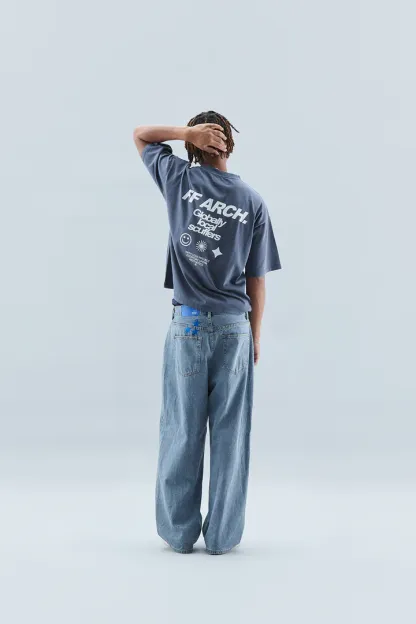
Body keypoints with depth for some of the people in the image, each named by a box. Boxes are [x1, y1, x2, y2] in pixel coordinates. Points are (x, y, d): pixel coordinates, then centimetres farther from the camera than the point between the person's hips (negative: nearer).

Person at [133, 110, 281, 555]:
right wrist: (255, 336, 12)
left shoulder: (179, 179, -1)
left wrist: (187, 131, 0)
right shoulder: (253, 202, 0)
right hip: (235, 326, 0)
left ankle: (180, 532, 13)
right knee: (229, 431, 6)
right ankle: (222, 535, 12)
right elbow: (256, 281, 2)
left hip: (188, 322, 0)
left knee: (183, 430, 6)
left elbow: (141, 134, 16)